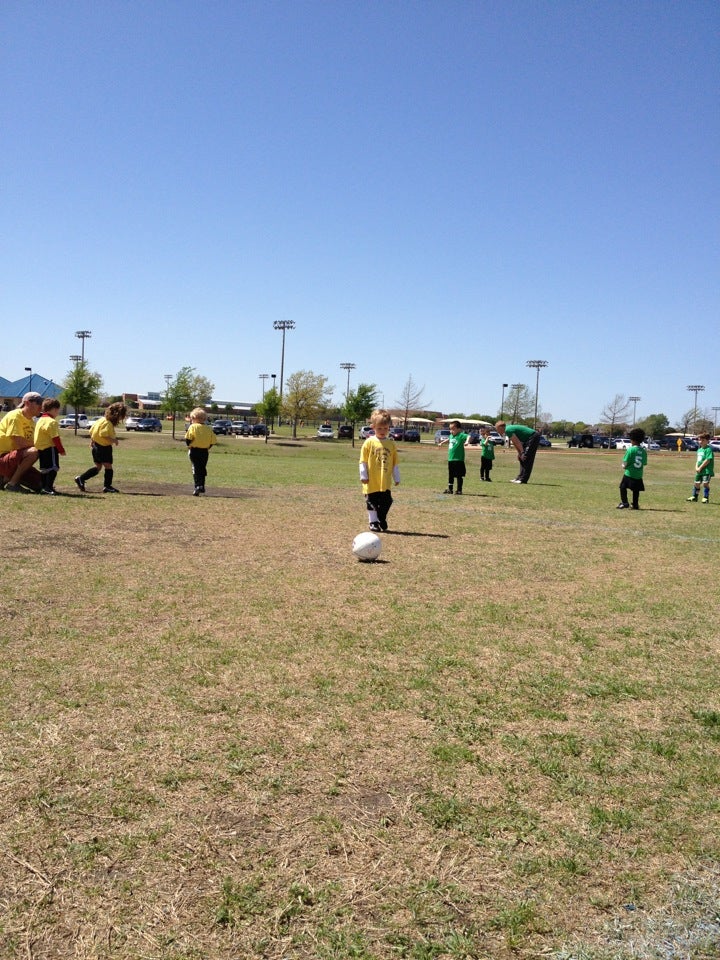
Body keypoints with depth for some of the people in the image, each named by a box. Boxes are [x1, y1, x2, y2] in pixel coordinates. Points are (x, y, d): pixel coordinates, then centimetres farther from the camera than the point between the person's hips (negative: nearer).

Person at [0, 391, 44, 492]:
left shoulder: (31, 422, 13)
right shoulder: (15, 416, -14)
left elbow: (30, 444, 7)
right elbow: (19, 443, -23)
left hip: (13, 459, 9)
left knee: (40, 485, 1)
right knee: (33, 452, -32)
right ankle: (12, 483, -20)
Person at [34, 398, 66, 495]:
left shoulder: (40, 420, 15)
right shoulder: (51, 422, -16)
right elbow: (55, 438, -18)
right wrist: (61, 450, -10)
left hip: (41, 448, 10)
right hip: (50, 448, -10)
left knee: (44, 468, 15)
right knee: (53, 468, -9)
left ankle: (44, 487, 22)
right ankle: (48, 487, -16)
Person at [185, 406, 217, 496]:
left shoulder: (193, 427, -9)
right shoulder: (209, 429, 3)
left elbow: (188, 438, -14)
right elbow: (212, 441, 3)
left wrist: (189, 444, 5)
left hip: (194, 451, -4)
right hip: (205, 452, 4)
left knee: (196, 469, -3)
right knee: (202, 469, 16)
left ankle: (198, 486, -16)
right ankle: (202, 486, 19)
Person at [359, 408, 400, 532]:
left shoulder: (391, 444, 6)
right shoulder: (369, 442, -3)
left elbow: (395, 463, 10)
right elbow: (363, 461, -3)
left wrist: (396, 478, 11)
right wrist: (363, 475, -6)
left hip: (385, 482, 2)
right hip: (372, 482, -2)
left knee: (386, 501, 4)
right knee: (372, 502, 5)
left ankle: (382, 518, 26)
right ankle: (373, 521, 18)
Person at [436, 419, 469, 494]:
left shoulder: (461, 435, -12)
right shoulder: (451, 435, 11)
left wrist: (467, 441, -47)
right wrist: (442, 443, 44)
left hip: (458, 459, -7)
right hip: (450, 459, 8)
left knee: (459, 476, 1)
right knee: (450, 475, 15)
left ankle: (459, 490, 9)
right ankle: (450, 489, 25)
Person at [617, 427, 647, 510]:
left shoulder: (630, 449, -13)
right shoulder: (643, 451, 2)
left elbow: (625, 463, -13)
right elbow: (644, 464, 6)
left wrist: (624, 465, 8)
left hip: (629, 474, -5)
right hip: (639, 475, 5)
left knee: (623, 487, 7)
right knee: (636, 490, 14)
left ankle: (624, 502, -2)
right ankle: (635, 504, 17)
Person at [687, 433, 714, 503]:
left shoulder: (708, 449, -12)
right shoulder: (699, 449, 15)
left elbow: (707, 460, -19)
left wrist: (700, 468, -17)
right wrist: (696, 467, 0)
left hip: (707, 470, -9)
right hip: (699, 471, 9)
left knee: (705, 483, -11)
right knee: (696, 483, 14)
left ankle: (706, 498, -3)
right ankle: (694, 497, 27)